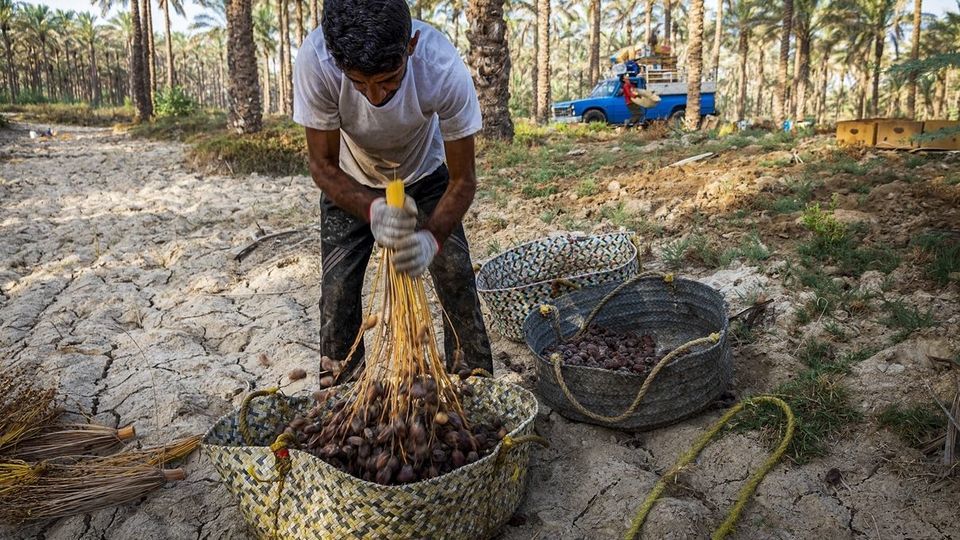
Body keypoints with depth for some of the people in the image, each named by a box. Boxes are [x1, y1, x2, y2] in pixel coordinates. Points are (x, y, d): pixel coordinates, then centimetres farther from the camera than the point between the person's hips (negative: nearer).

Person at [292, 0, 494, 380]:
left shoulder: (443, 67, -37)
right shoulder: (314, 60, -37)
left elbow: (462, 179, -26)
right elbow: (323, 165, -24)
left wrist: (433, 236, -44)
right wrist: (372, 209, -44)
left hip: (425, 175, 0)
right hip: (351, 185, 1)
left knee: (459, 284, -6)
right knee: (337, 292, -6)